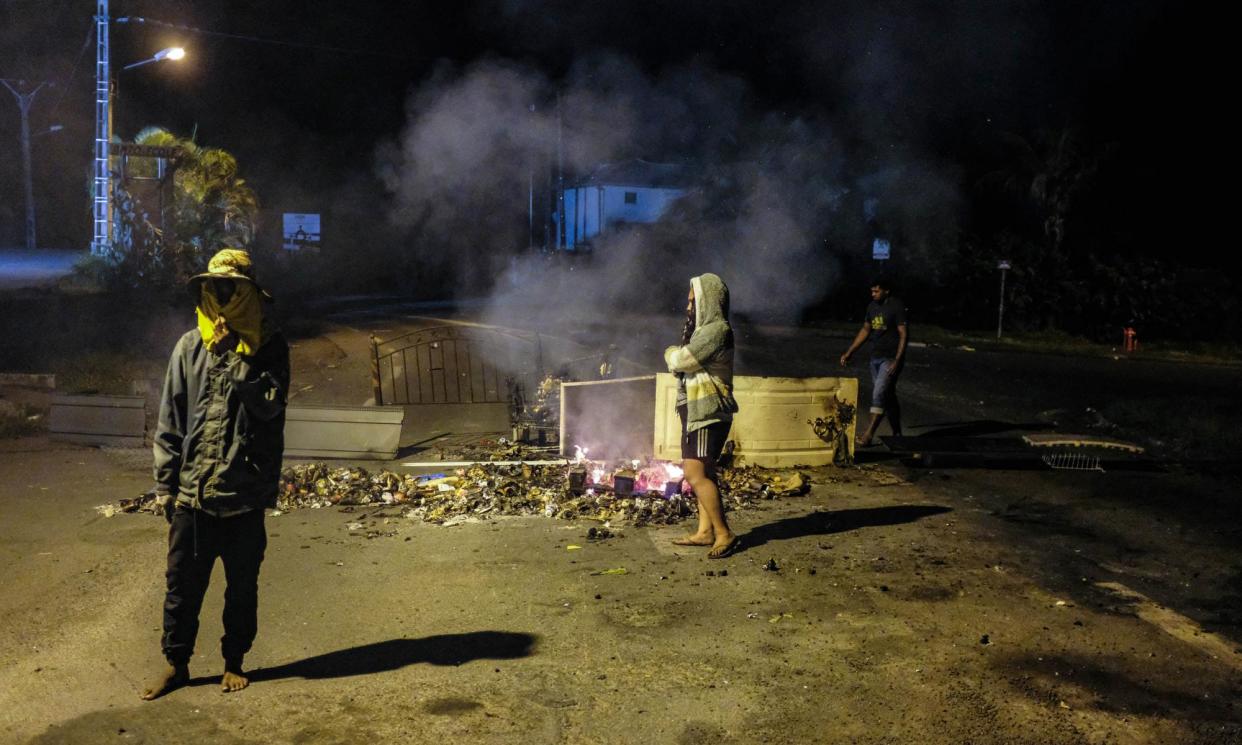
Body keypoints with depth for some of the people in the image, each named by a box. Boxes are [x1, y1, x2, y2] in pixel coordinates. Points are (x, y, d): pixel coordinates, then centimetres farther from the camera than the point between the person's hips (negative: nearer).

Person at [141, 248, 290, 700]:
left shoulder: (269, 346, -2)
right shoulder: (190, 346, 4)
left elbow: (269, 404, -17)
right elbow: (170, 421, 6)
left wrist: (233, 358, -20)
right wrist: (164, 483, 4)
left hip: (245, 492, -2)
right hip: (192, 490, 2)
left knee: (242, 586, 12)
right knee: (182, 583, 11)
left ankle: (234, 662, 29)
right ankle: (176, 664, 28)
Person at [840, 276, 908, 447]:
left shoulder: (897, 306, -12)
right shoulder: (872, 306, 10)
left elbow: (904, 335, -14)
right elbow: (865, 330, 19)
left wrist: (897, 361, -21)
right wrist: (849, 352, 15)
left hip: (890, 359, -8)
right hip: (876, 358, 8)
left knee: (879, 395, -14)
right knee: (888, 396, 13)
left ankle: (868, 435, -16)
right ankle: (897, 434, 22)